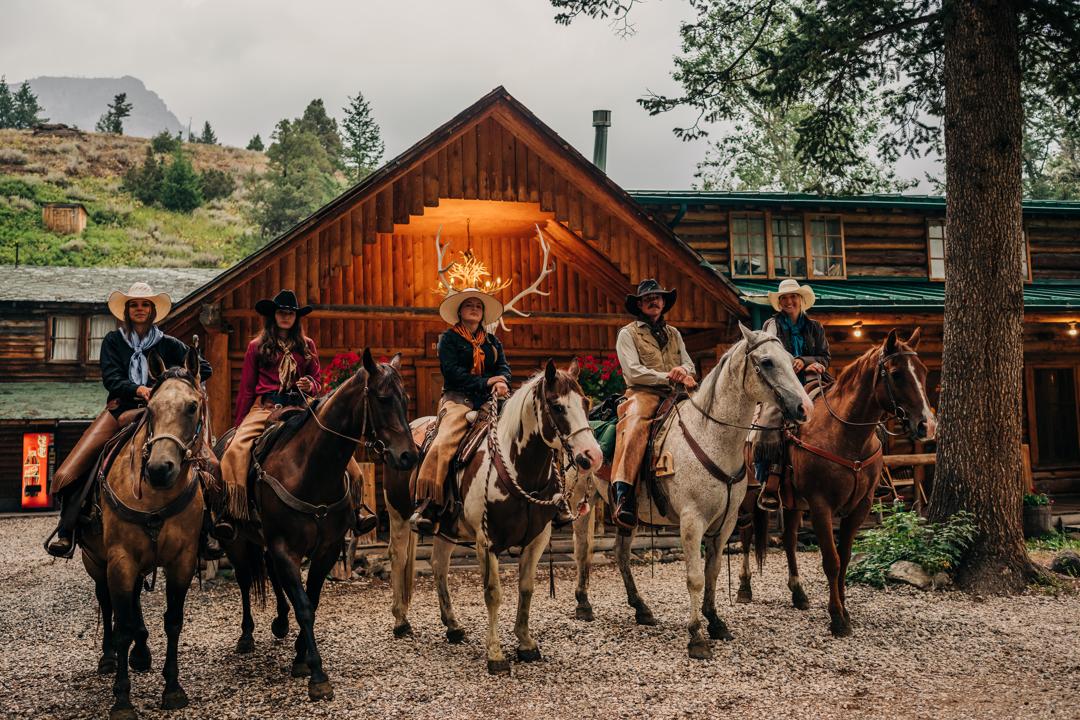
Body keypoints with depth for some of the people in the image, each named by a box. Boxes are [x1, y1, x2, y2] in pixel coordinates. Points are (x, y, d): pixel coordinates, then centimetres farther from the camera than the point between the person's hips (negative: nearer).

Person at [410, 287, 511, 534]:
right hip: (459, 398, -5)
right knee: (443, 443, -29)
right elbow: (452, 371, -4)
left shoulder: (493, 342, 24)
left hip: (489, 400, 5)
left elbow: (504, 367, 11)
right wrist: (485, 382, -12)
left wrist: (502, 383, -13)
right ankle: (426, 506, -36)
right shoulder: (449, 338, 9)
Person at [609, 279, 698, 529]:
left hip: (673, 396, 5)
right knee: (635, 425, -38)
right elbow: (633, 372, -3)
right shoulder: (628, 334, 10)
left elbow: (689, 364, 19)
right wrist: (668, 377, -12)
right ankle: (622, 494, -49)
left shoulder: (673, 334, 28)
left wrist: (683, 371, -7)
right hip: (643, 394, -5)